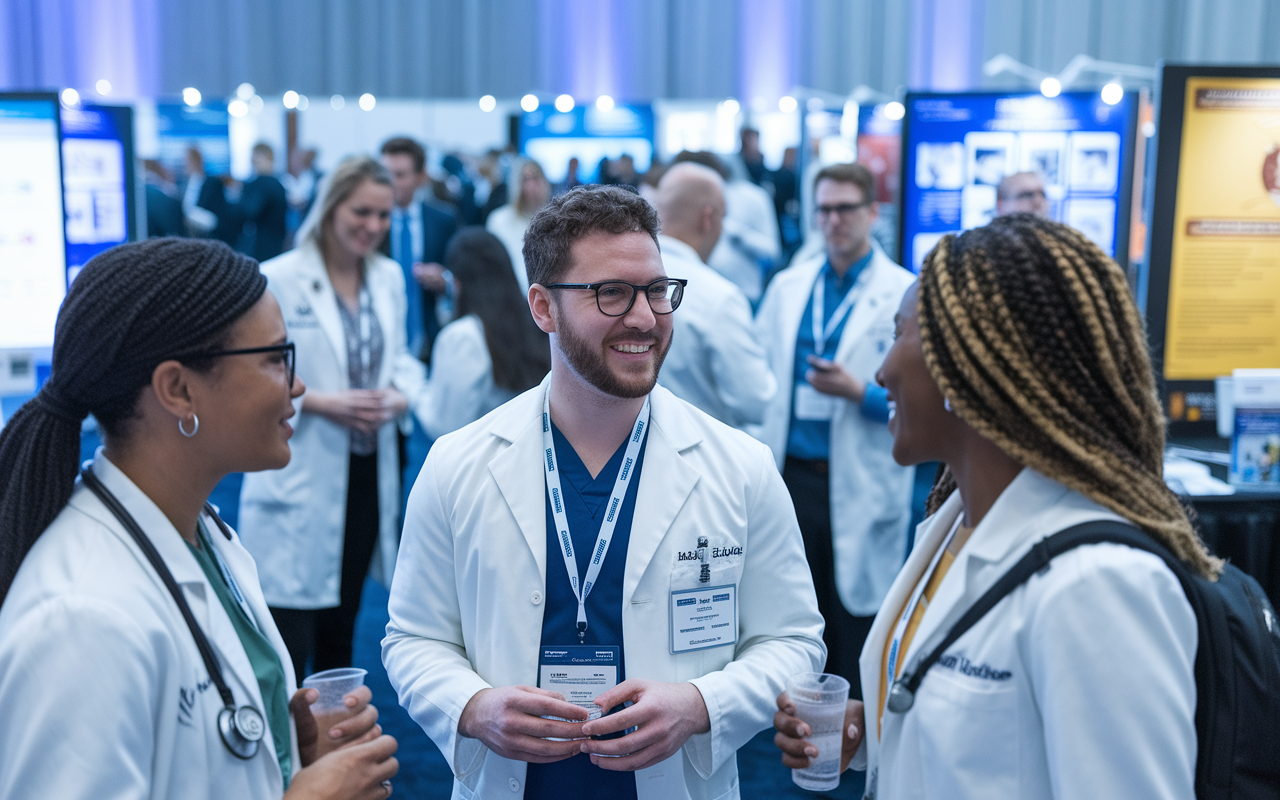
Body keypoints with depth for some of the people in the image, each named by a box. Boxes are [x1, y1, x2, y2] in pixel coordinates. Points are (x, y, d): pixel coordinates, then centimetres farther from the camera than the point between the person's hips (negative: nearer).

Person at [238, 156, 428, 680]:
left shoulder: (390, 277, 8)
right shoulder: (278, 280, -11)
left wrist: (400, 396, -7)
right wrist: (322, 403, -20)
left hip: (370, 475, 6)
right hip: (299, 479, -6)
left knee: (341, 627, 19)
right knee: (288, 634, -6)